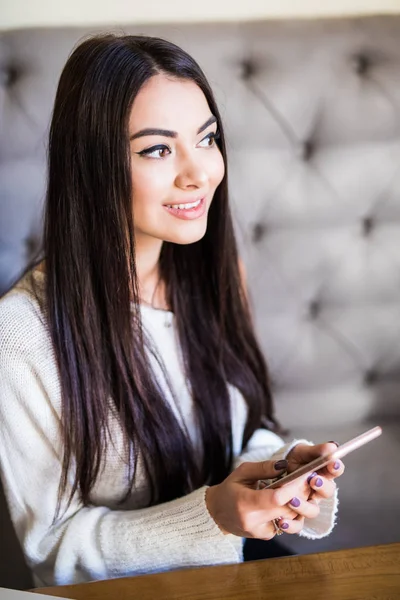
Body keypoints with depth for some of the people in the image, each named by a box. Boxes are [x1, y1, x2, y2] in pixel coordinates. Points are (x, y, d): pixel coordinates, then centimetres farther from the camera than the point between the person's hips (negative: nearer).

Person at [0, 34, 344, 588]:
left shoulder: (214, 274, -4)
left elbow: (248, 432, 7)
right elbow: (53, 545, -14)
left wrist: (290, 465, -14)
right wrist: (209, 515, -26)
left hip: (232, 571, 4)